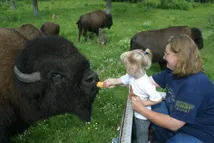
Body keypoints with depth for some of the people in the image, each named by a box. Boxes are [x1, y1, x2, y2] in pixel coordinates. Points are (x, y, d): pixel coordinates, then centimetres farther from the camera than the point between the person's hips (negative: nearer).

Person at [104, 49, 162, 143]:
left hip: (143, 116, -7)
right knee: (134, 131, 34)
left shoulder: (146, 85, -38)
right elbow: (121, 80, 1)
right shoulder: (131, 76, -16)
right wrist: (112, 81, -13)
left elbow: (158, 99, -29)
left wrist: (142, 103, -27)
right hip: (135, 112, 7)